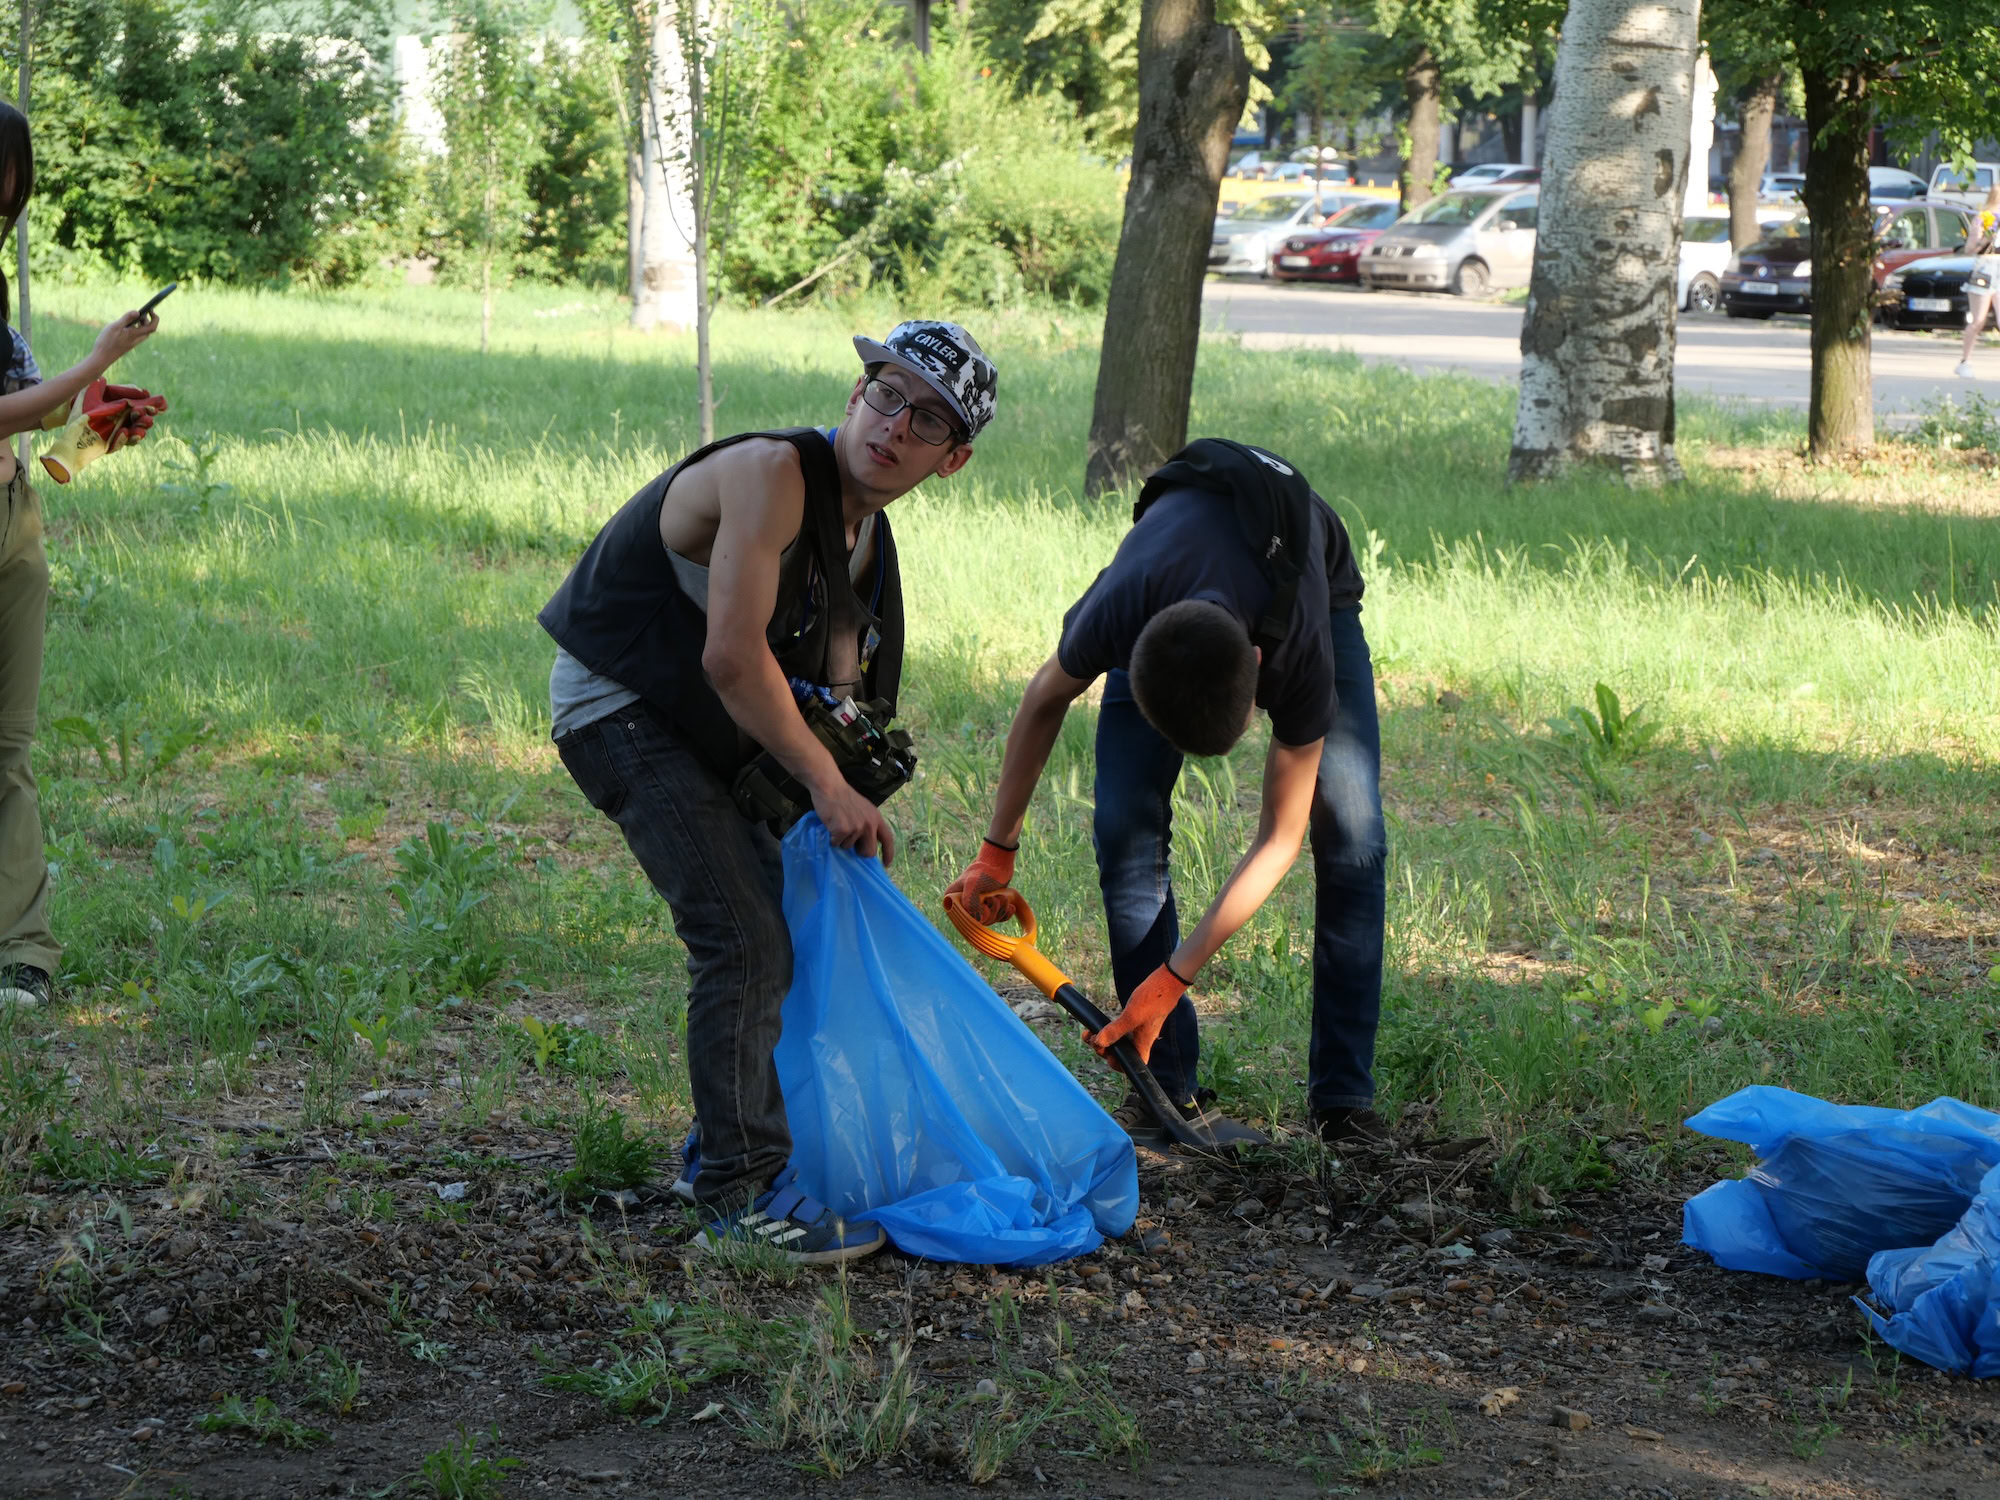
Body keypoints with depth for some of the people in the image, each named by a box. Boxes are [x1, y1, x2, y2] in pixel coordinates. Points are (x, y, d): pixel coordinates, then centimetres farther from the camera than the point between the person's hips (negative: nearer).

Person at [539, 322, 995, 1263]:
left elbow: (831, 674, 13)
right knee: (744, 943, -16)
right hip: (619, 707, -10)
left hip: (704, 720, 10)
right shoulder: (773, 476, -26)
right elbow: (733, 656, -31)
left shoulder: (864, 525, 4)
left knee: (783, 928, 17)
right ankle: (738, 1193, -7)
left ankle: (722, 1149, 32)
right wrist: (825, 782, -23)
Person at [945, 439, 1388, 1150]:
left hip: (1318, 588, -2)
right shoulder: (1115, 616, -41)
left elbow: (1278, 838, -31)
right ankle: (1166, 1084, -5)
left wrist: (1173, 977, -32)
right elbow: (1046, 699, -13)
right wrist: (996, 852, -6)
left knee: (1351, 838, -18)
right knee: (1125, 828, -14)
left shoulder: (1298, 655, -44)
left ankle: (1344, 1095, -10)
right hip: (1170, 592, 2)